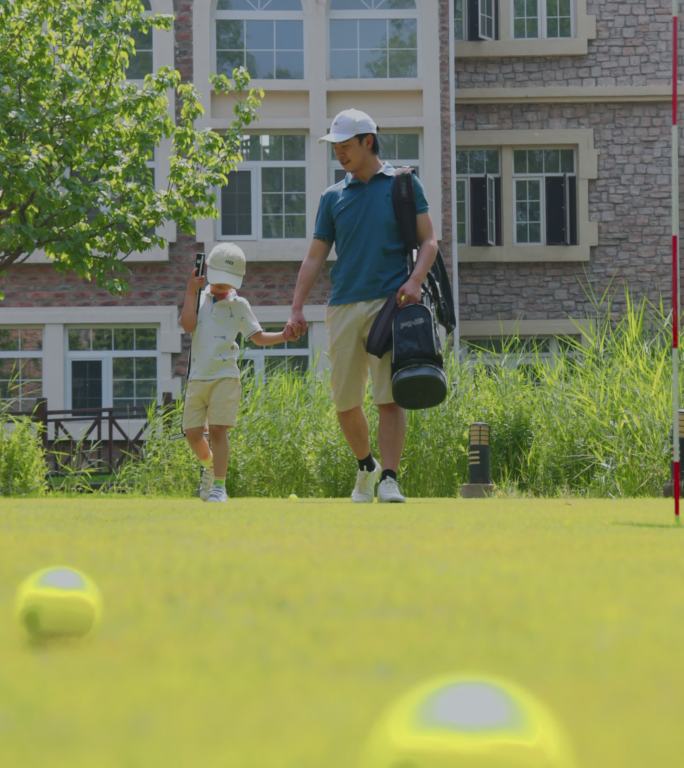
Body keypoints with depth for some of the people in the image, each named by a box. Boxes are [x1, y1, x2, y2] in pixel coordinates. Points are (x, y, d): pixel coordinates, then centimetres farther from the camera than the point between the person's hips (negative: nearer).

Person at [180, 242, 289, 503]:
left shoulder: (238, 305, 7)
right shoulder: (199, 298, 10)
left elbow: (258, 337, 8)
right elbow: (188, 325, -7)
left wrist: (284, 336, -8)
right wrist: (191, 290, -5)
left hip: (225, 376, -3)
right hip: (198, 376, 3)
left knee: (218, 430, -11)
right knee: (192, 432, 2)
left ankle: (219, 486, -9)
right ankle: (209, 466, 32)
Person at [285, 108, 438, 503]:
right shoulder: (334, 197, 15)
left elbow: (429, 240, 3)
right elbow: (315, 257, 14)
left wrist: (415, 281, -15)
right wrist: (297, 309, 4)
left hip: (390, 303, -4)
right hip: (344, 306, 4)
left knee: (390, 396, -12)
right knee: (346, 403, 5)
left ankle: (390, 479, -16)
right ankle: (366, 466, 27)